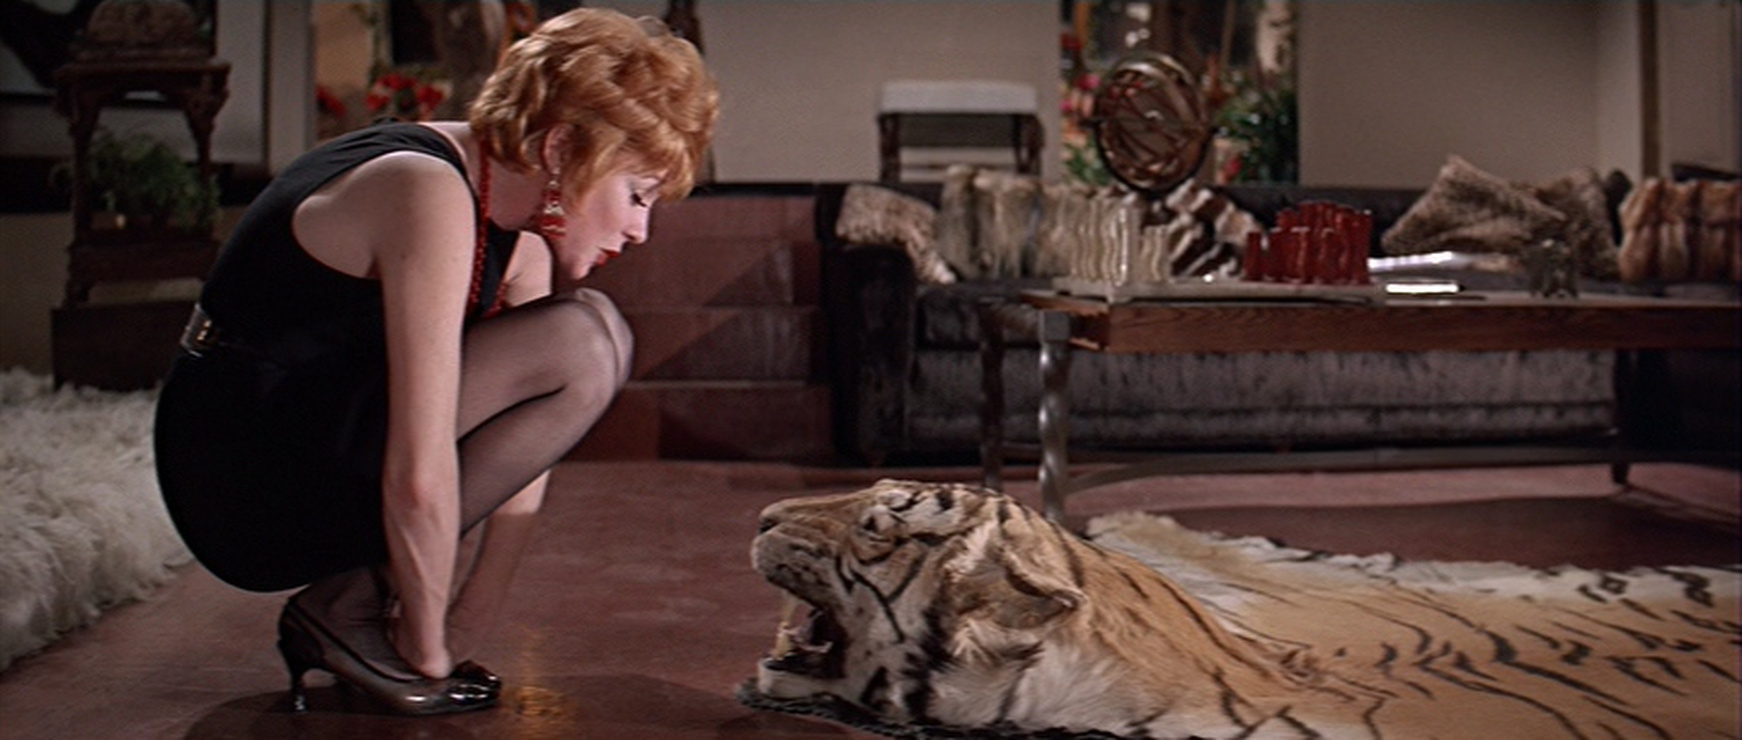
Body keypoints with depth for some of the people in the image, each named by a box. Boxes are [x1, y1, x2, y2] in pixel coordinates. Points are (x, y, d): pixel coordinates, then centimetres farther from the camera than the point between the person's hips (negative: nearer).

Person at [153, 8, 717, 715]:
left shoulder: (519, 236, 6)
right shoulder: (430, 195, -22)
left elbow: (521, 449, 4)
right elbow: (419, 482, -26)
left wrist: (464, 628, 0)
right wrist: (428, 654, -14)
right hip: (250, 485, -9)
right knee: (583, 344, -19)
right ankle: (350, 610, -9)